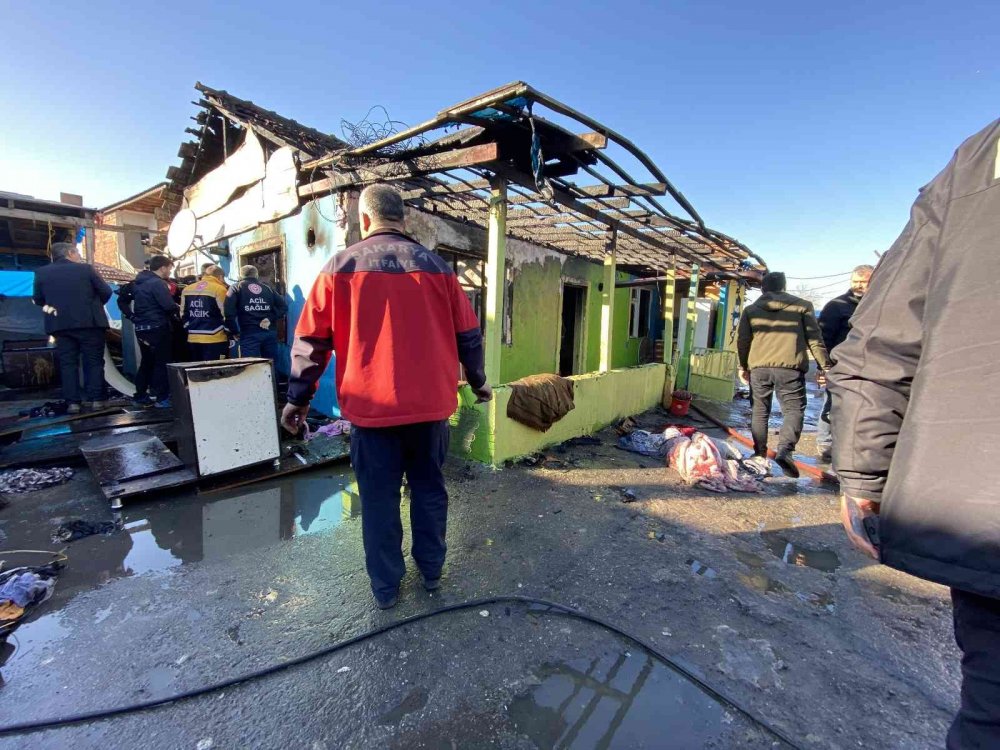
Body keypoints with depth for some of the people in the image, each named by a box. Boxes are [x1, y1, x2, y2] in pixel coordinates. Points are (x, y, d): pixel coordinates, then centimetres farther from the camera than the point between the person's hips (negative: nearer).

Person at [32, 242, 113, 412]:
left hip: (60, 325, 3)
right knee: (94, 361, 3)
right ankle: (96, 398, 0)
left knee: (68, 363, 6)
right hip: (89, 322, -3)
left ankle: (72, 402, 2)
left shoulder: (41, 272, 5)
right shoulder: (85, 269, -4)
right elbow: (106, 292, -2)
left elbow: (38, 299, 9)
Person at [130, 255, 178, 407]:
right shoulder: (158, 283, -14)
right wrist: (178, 309, -2)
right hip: (157, 328, -9)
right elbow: (169, 306, -21)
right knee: (162, 363, -3)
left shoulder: (139, 283, 15)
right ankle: (162, 397, -2)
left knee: (147, 362, 15)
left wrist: (134, 317, 18)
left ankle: (141, 396, 20)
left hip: (141, 328, 9)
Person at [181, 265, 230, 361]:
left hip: (193, 339, 6)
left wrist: (190, 330, 22)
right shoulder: (219, 289, -8)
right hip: (215, 339, -6)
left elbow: (183, 314, 14)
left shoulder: (187, 289, 12)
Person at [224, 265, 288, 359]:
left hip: (249, 334, -3)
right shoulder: (267, 288, 16)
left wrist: (235, 330, 1)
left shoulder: (236, 288, 6)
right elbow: (283, 306, 6)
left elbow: (229, 311, -8)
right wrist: (271, 319, 2)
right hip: (270, 333, 3)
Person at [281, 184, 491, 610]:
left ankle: (385, 587, 25)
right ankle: (431, 572, 32)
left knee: (379, 499, 12)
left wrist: (298, 398, 11)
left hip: (372, 407, -1)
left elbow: (311, 340, 1)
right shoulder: (436, 266, 3)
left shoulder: (341, 266, 0)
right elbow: (468, 335, 6)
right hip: (431, 404, 2)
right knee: (429, 489, 17)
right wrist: (478, 383, 19)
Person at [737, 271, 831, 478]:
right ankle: (785, 450, -18)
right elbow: (814, 339, 5)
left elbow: (742, 341, 10)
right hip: (790, 368, -2)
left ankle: (760, 455, 14)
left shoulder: (751, 310, 12)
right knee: (794, 409, 2)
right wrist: (824, 365, 10)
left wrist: (743, 366, 20)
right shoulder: (802, 306, 9)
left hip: (759, 368, 2)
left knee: (760, 412, 11)